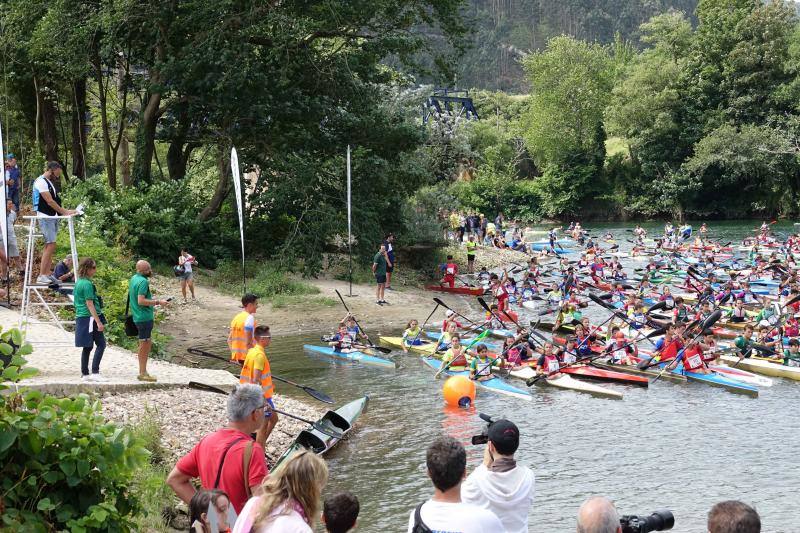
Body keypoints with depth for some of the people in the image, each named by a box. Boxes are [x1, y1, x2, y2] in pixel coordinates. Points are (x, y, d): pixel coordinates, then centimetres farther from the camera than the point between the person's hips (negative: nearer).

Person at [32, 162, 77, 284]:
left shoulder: (49, 182, 19)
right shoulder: (41, 182, -11)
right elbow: (49, 201, -16)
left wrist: (64, 212, 8)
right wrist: (64, 212, -14)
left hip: (53, 217, 10)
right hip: (45, 217, -10)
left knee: (49, 246, 8)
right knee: (51, 245, -14)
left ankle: (47, 275, 9)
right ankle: (41, 276, -14)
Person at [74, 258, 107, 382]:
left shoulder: (79, 282, 15)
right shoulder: (87, 284, -15)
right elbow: (89, 304, -18)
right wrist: (99, 322, -19)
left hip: (81, 318, 10)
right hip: (90, 318, -10)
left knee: (87, 347, 12)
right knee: (101, 344, -8)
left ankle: (85, 374, 13)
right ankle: (95, 372, -12)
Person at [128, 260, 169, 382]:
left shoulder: (134, 278, 11)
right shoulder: (143, 282, -19)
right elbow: (141, 301, -25)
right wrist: (157, 302, -19)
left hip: (138, 316, 10)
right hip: (144, 317, -10)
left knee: (147, 343, 17)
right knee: (144, 344, -2)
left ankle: (142, 372, 22)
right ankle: (143, 374, 4)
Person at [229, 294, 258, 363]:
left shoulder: (236, 317, 12)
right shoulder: (249, 318, -14)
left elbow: (229, 340, 15)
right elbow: (248, 342, -21)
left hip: (237, 354, 9)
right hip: (247, 355, -9)